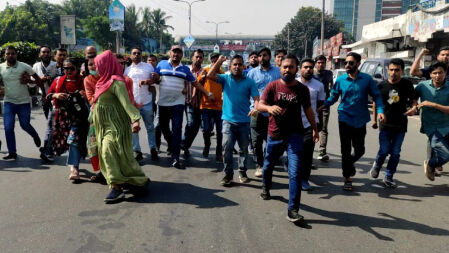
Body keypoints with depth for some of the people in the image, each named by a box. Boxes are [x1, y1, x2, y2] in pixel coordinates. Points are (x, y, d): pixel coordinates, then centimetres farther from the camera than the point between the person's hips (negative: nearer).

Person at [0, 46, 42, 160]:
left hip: (24, 102, -2)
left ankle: (35, 136, 39)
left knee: (25, 125, 5)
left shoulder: (24, 66, -7)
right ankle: (12, 153, 5)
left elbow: (38, 79, 1)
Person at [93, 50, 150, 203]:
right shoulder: (105, 81, 12)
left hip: (115, 126, -9)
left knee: (109, 152, -15)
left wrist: (135, 119, -42)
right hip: (105, 125, 10)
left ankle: (116, 188, -11)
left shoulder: (116, 82, -17)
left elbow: (126, 102, -30)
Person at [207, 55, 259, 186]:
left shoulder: (249, 82, 0)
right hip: (228, 120, -1)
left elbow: (256, 98, -8)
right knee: (227, 147, -11)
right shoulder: (225, 78, 4)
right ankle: (228, 173, 1)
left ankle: (242, 172, 27)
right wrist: (219, 61, -10)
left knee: (244, 148, 12)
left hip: (244, 121, 1)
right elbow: (210, 75, -10)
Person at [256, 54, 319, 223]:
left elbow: (308, 110, 12)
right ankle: (266, 187, 52)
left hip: (295, 135, -1)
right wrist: (269, 108, -32)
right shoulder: (272, 86, -4)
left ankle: (293, 210, -8)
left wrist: (314, 129, 19)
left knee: (295, 172, -12)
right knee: (268, 164, 21)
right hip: (275, 134, 1)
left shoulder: (302, 89, -1)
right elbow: (259, 105, -10)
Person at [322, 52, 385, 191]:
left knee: (360, 150, 8)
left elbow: (376, 95, 2)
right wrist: (323, 105, -12)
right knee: (345, 150, 2)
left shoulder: (367, 79, -2)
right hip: (345, 119, -1)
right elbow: (333, 97, 5)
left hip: (360, 120, 1)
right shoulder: (340, 80, -1)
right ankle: (347, 178, 16)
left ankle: (348, 164, 40)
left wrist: (380, 110, -14)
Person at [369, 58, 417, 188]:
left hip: (400, 125, 1)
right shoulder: (382, 85, -1)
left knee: (395, 153, 4)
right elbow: (375, 103, 10)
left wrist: (414, 108, -13)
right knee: (384, 151, -3)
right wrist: (374, 119, 11)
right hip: (385, 125, -1)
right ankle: (376, 165, 29)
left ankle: (388, 177, 18)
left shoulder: (407, 84, 0)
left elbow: (413, 100, 10)